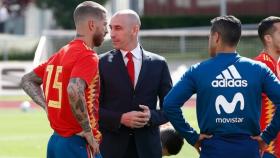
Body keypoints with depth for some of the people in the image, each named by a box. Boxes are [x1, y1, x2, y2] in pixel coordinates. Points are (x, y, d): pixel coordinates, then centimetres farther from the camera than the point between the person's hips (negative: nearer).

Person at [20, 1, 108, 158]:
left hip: (56, 139, 9)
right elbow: (74, 90, -31)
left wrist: (48, 106, 11)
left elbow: (28, 80, 23)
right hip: (78, 144, -9)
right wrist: (88, 130, -20)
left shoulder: (60, 54, 14)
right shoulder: (88, 56, -13)